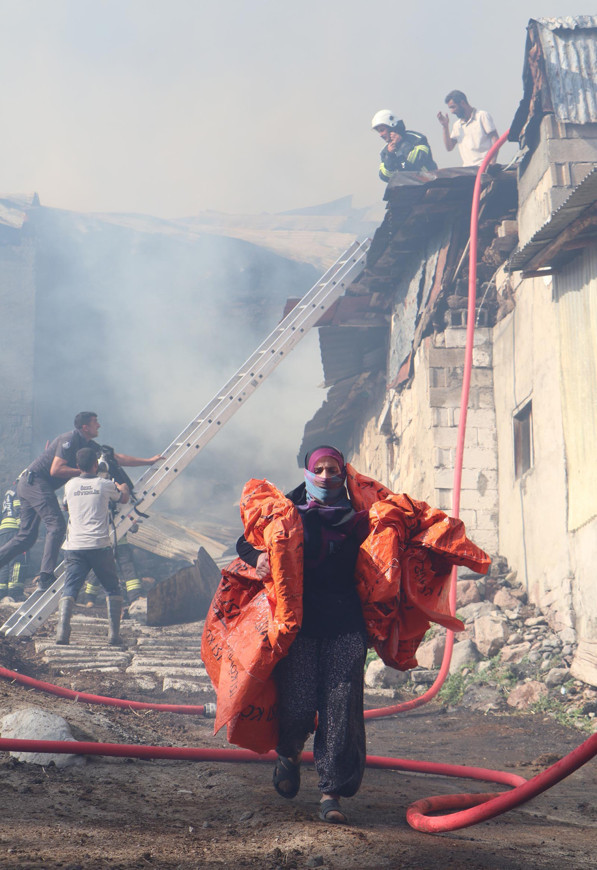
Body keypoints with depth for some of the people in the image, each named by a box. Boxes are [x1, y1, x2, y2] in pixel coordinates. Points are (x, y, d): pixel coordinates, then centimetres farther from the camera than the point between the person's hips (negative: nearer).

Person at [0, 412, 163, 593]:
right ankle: (46, 578, -19)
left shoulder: (89, 445, 15)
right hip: (35, 481, -9)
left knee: (26, 537, 7)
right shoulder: (70, 440, -13)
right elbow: (56, 470, -21)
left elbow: (116, 457, 19)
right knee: (56, 525, -15)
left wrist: (148, 461, 20)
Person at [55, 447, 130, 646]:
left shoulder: (70, 485, 10)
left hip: (75, 546, 2)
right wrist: (123, 488, 47)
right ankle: (114, 633, 2)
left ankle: (62, 631, -17)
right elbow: (124, 499, 24)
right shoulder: (105, 485, 4)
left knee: (70, 588, 1)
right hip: (99, 546, -1)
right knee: (112, 588, 11)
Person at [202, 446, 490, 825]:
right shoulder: (286, 515, 10)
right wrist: (258, 557, -12)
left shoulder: (359, 520, 14)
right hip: (298, 621, -1)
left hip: (347, 625, 1)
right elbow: (245, 543, 9)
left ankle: (333, 792, -3)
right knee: (298, 705, -7)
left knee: (342, 707, -8)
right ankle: (288, 755, 27)